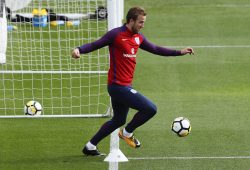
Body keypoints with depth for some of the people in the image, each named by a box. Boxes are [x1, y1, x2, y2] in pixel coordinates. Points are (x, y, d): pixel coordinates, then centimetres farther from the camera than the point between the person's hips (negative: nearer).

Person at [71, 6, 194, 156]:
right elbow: (95, 45, -16)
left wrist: (180, 52, 18)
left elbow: (155, 49, 20)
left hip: (126, 86, 9)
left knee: (118, 121, 22)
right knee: (150, 109, -14)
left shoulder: (138, 37, 10)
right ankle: (128, 133, 8)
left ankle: (90, 147, 30)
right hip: (118, 86, -9)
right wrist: (79, 50, -35)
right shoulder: (116, 34, -14)